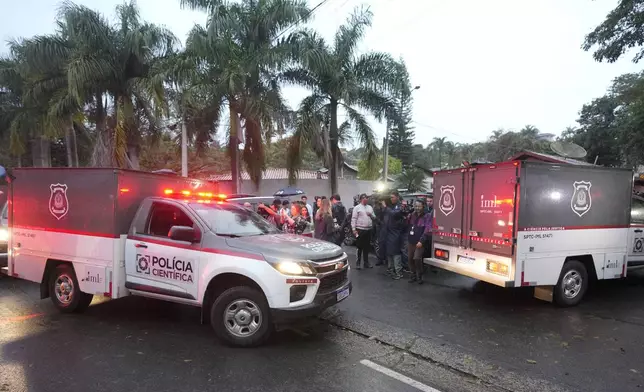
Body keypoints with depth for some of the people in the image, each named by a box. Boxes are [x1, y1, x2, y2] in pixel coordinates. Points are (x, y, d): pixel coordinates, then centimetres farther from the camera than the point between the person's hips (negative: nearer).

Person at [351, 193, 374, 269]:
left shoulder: (370, 207, 14)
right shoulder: (357, 207, -3)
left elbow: (374, 217, 17)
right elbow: (353, 219, -8)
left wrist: (371, 215, -6)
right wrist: (354, 229, -13)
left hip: (368, 230, 5)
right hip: (360, 230, -5)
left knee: (367, 247, 12)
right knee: (359, 247, -1)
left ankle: (366, 262, 21)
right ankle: (358, 263, 8)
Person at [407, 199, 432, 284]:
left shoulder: (427, 216, -9)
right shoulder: (412, 215, 9)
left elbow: (428, 230, -16)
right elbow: (408, 226, 16)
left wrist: (421, 241, -21)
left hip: (420, 242, -6)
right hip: (410, 241, 6)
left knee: (417, 258, -17)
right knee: (410, 258, 7)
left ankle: (419, 276, 3)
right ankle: (413, 275, 24)